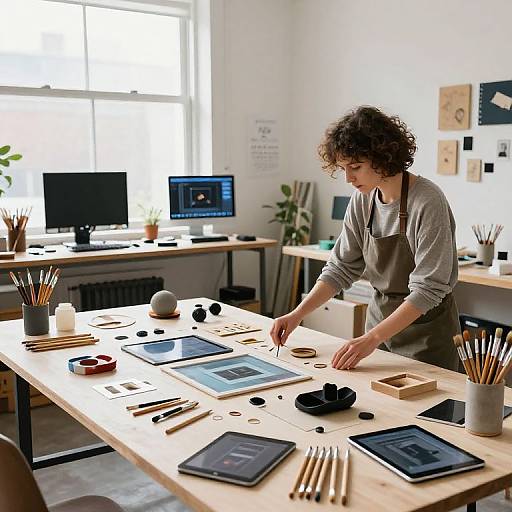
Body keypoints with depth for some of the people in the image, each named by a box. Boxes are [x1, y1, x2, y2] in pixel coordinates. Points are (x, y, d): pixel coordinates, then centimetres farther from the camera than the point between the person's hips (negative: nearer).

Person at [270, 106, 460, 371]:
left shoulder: (428, 202, -23)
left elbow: (428, 288, -24)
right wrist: (297, 315, -9)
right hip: (380, 316, 5)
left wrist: (372, 339, -30)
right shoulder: (362, 200, -4)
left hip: (425, 327, -5)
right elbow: (342, 267, 2)